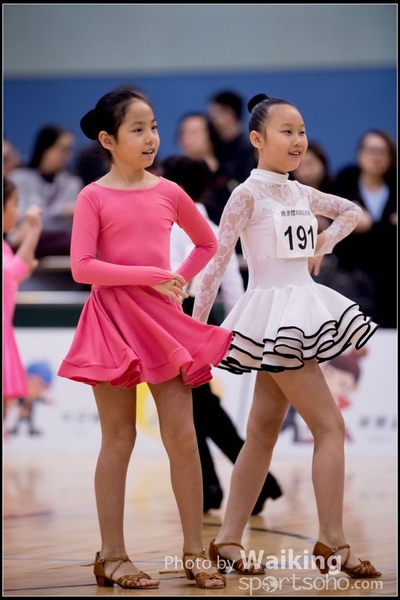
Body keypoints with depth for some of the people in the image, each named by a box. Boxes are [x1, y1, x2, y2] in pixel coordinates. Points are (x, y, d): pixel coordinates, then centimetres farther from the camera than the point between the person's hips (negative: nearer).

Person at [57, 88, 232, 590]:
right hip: (114, 318, -3)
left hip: (162, 320, 4)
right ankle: (112, 556, 8)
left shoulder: (168, 192, 7)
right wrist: (149, 275, -16)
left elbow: (207, 243, 22)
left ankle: (195, 552, 8)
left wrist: (178, 282, 7)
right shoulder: (94, 197, -4)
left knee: (183, 436, 1)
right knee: (119, 440, 1)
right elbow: (81, 267, -14)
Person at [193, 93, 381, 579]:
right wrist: (195, 328, -15)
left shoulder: (300, 193, 10)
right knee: (330, 426, -10)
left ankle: (227, 540, 14)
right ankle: (332, 543, -7)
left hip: (302, 314, 8)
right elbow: (216, 261, -13)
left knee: (263, 431, 9)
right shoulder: (248, 195, -10)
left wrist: (322, 245, 12)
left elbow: (351, 211, 28)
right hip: (273, 316, -8)